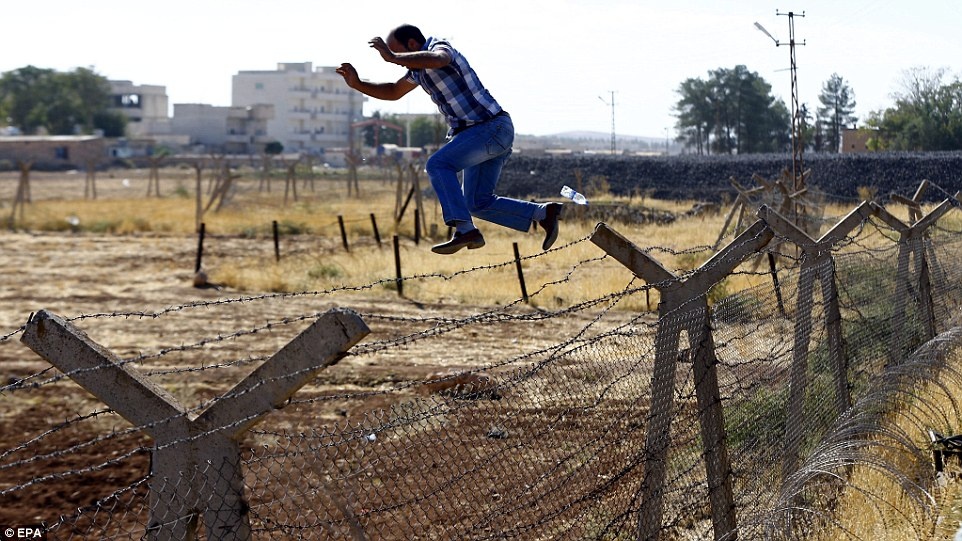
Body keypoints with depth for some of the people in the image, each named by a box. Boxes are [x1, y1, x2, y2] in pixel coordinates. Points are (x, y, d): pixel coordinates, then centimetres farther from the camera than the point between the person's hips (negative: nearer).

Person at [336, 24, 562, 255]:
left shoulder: (440, 47, -12)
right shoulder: (420, 67, 17)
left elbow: (437, 60, -38)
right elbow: (393, 92, 30)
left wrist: (393, 58, -34)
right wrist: (357, 84, 16)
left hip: (492, 128, -10)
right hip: (484, 132, 10)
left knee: (438, 165, -22)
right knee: (478, 203, 8)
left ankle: (465, 231, -30)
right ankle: (544, 213, 12)